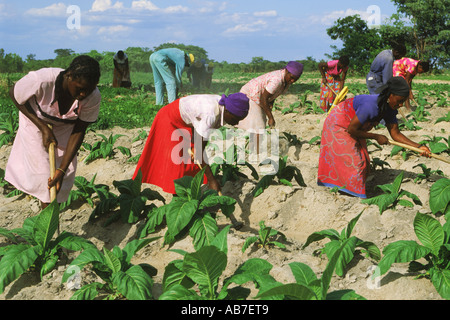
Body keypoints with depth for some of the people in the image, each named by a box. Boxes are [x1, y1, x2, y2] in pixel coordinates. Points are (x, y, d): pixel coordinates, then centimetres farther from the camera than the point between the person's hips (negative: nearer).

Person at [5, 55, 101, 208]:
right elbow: (14, 94, -19)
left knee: (67, 172, -2)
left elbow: (78, 131, -21)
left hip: (64, 127, 3)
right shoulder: (41, 80, -40)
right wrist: (43, 128, -25)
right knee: (43, 171, -8)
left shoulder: (93, 97, -32)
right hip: (35, 120, -2)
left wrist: (62, 170, -25)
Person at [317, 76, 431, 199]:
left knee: (363, 161, 8)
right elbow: (351, 129, -31)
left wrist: (419, 146, -18)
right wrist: (376, 137, -23)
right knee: (351, 161, -11)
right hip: (338, 125, -9)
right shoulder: (370, 105, -38)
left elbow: (396, 134, -9)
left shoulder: (389, 109, -12)